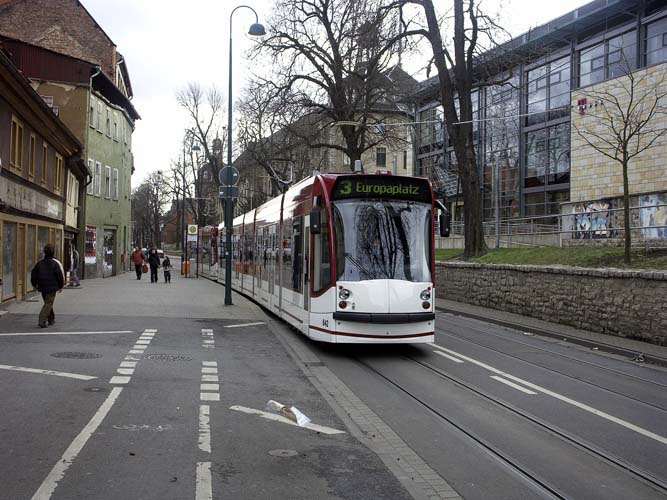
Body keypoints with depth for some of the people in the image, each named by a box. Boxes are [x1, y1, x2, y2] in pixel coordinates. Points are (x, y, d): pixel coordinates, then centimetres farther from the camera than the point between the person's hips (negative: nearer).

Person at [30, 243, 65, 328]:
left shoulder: (39, 263, 4)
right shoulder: (56, 263, -10)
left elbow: (33, 275, 9)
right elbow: (60, 276, -9)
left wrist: (35, 285, 22)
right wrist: (61, 286, 4)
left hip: (42, 287, 5)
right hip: (52, 288, -5)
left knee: (48, 303, 20)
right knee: (49, 304, -4)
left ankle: (51, 319, 31)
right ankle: (42, 321, -16)